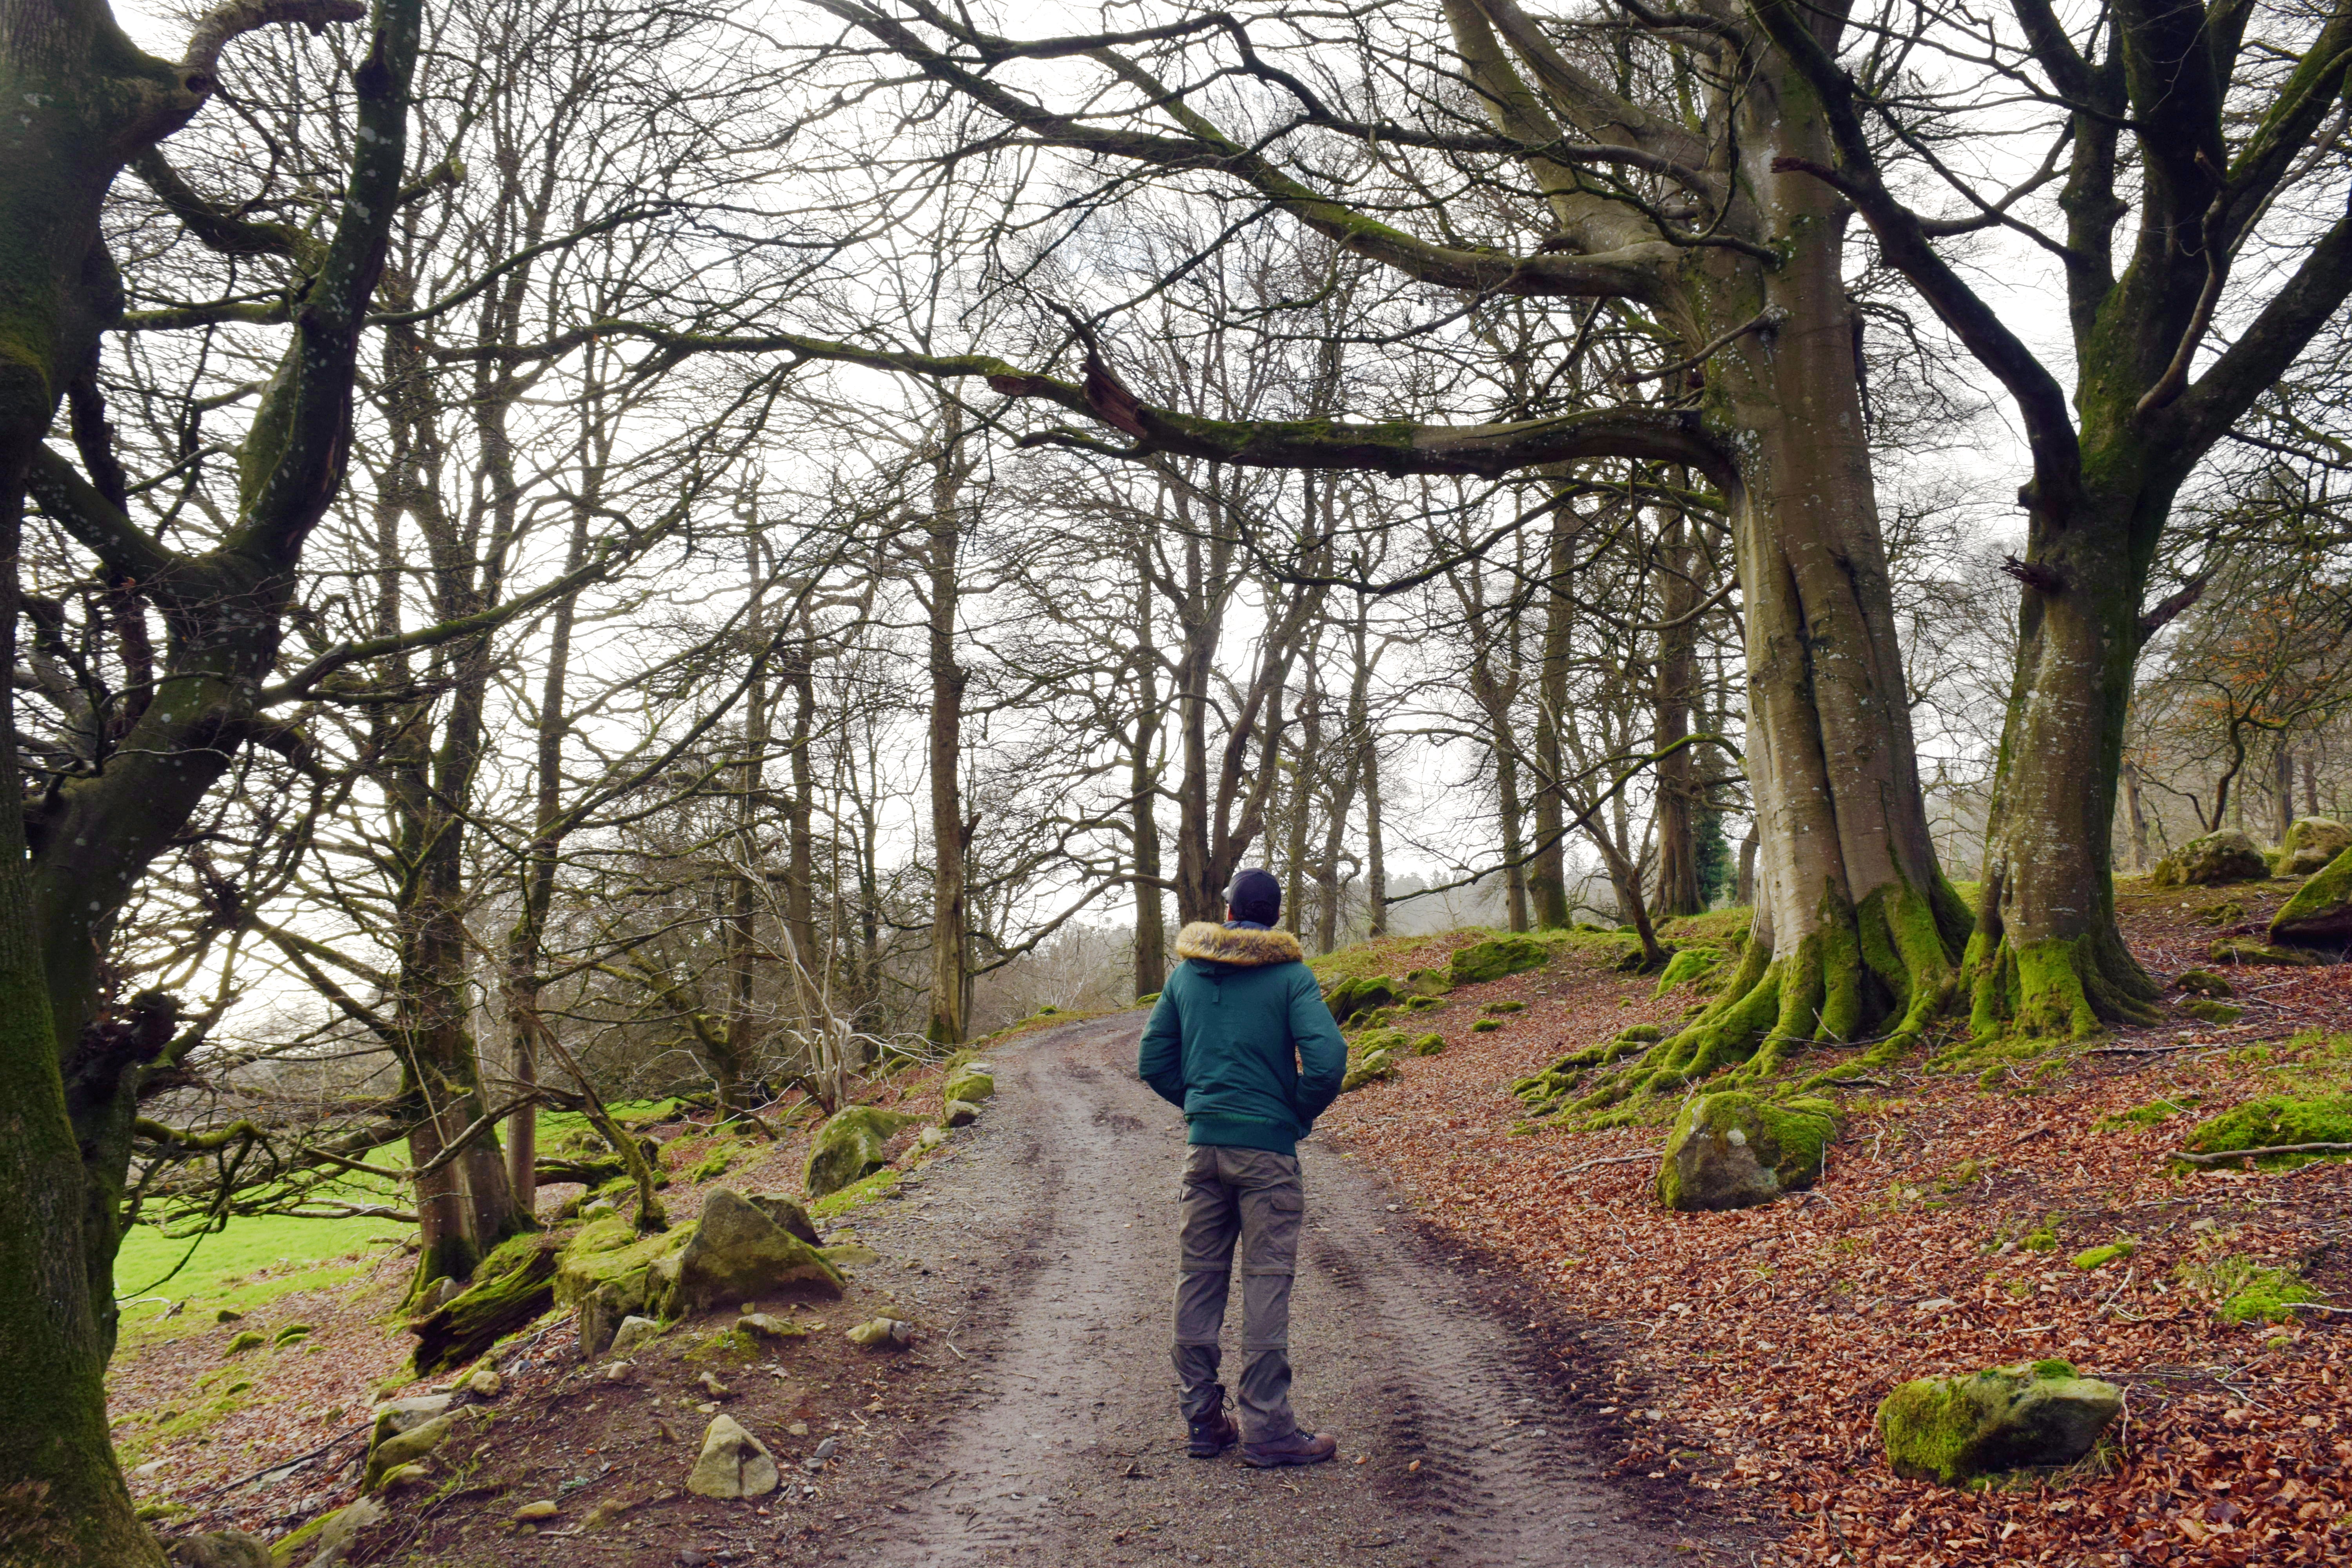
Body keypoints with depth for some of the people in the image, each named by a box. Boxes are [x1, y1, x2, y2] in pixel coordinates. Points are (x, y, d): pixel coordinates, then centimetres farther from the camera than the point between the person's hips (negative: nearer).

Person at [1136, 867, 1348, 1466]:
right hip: (1267, 1149, -4)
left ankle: (1203, 1419, 20)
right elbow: (1327, 1058, -17)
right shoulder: (1291, 975, -6)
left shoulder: (1186, 973, 7)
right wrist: (1299, 1114, -1)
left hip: (1202, 1146, 4)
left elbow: (1152, 1061, 8)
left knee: (1198, 1280, 11)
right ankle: (1266, 1429, 5)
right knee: (1265, 1284, 1)